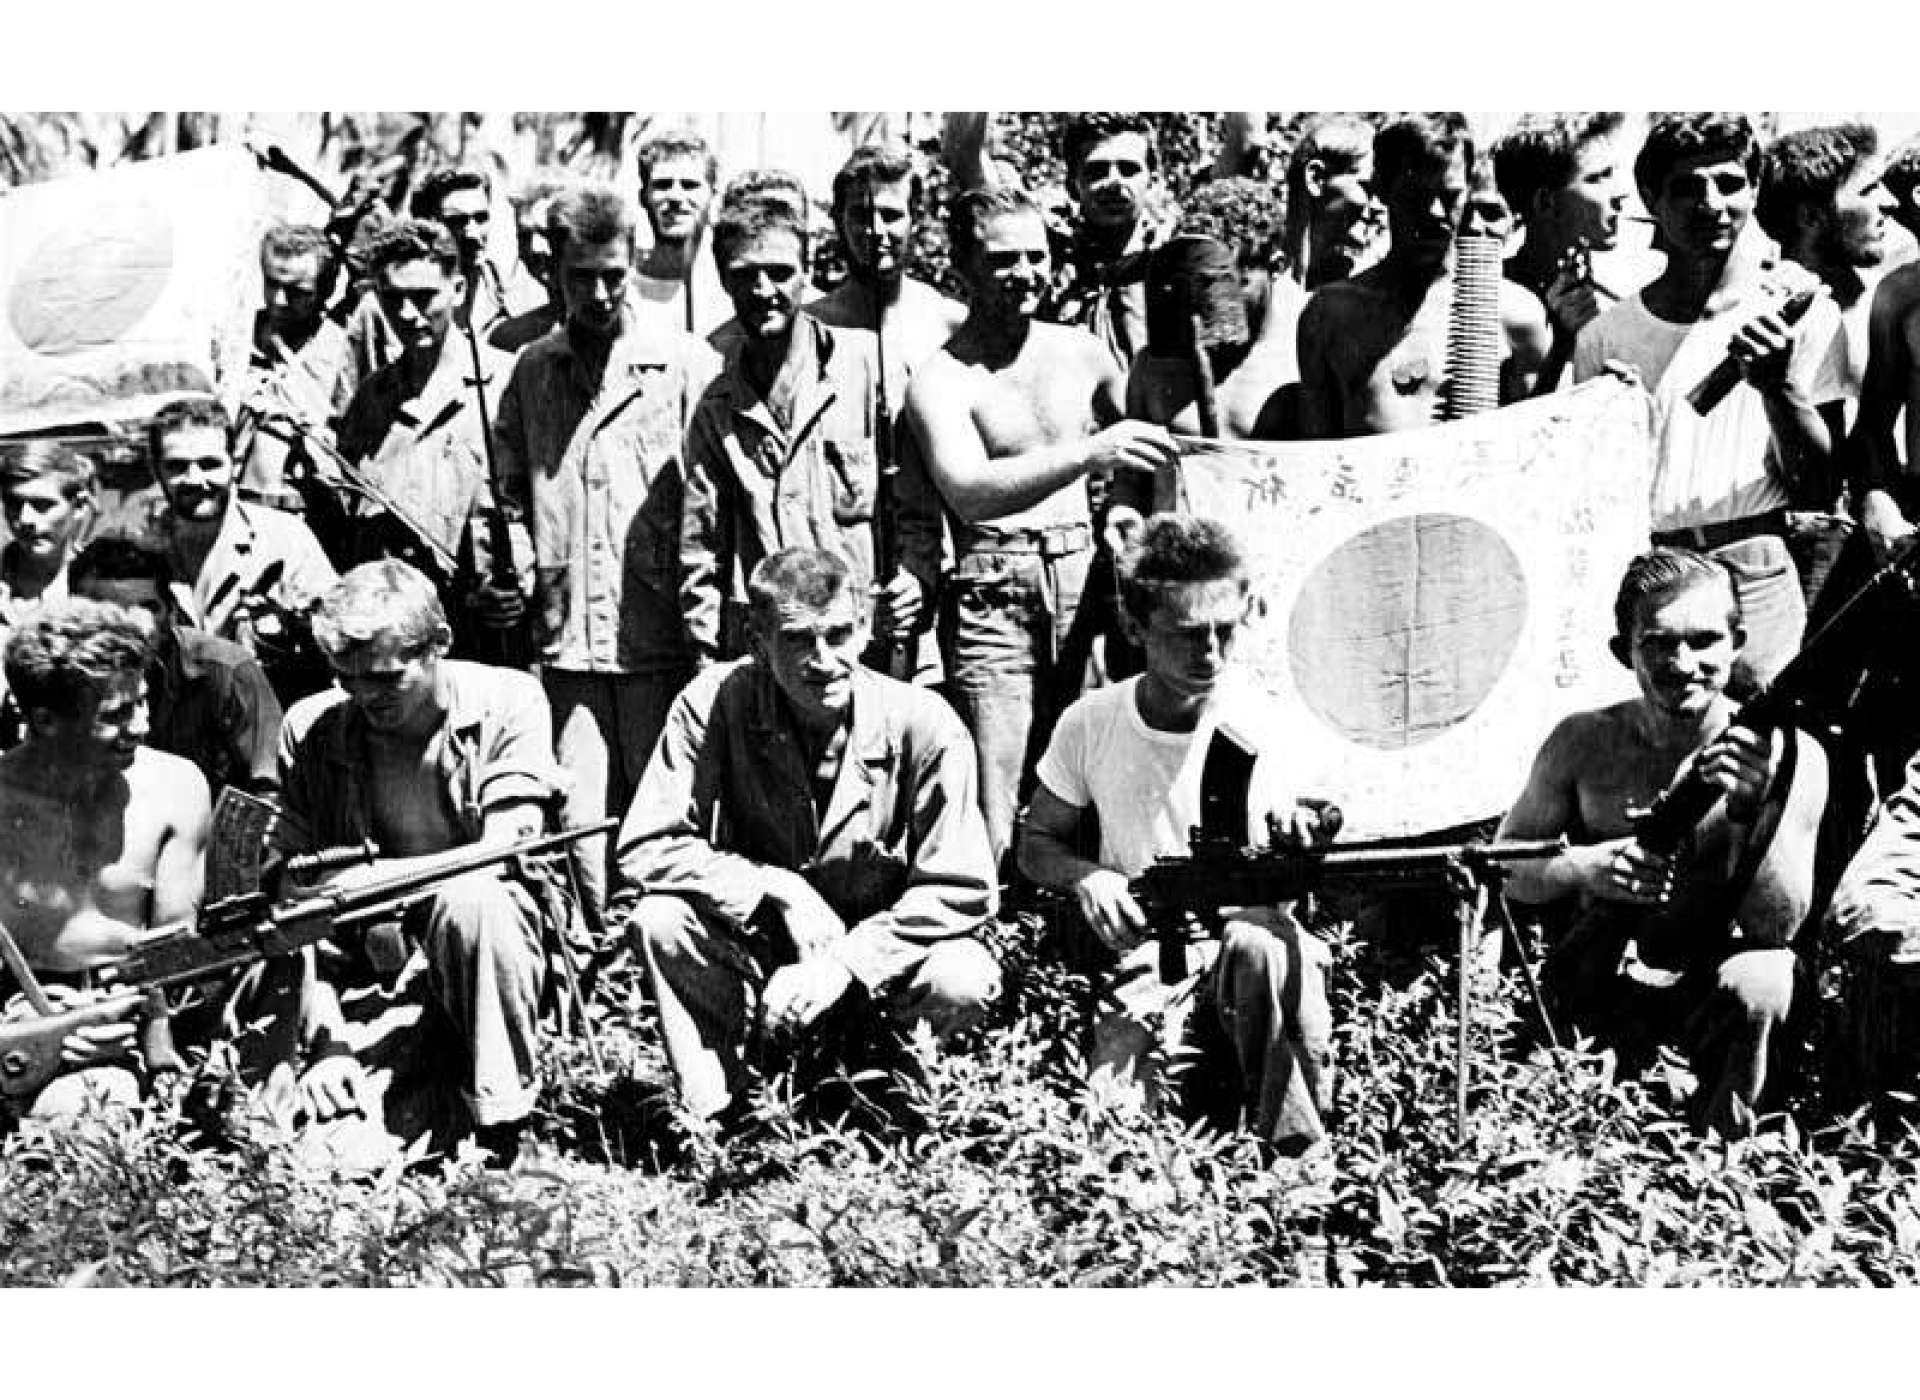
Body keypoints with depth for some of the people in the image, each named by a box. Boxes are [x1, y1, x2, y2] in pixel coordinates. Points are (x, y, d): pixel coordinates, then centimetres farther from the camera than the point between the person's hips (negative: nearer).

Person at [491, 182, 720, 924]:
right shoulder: (531, 371, 12)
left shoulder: (687, 364, 0)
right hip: (566, 645, 3)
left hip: (660, 641, -3)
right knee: (580, 825, 1)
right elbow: (511, 491, 20)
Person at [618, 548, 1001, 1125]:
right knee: (660, 919, -28)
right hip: (756, 943, 1)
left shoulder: (922, 723, -19)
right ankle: (715, 1117, -10)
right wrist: (779, 888, -27)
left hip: (881, 947, -1)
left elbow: (962, 889, -17)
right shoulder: (714, 703, -16)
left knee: (965, 982, -31)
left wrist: (844, 964, -26)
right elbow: (644, 850, -17)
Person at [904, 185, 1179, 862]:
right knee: (989, 826, -10)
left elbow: (1145, 440, 29)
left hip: (1084, 585, 4)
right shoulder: (941, 380, -3)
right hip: (993, 602, -4)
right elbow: (969, 493, -21)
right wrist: (1089, 455, -32)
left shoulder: (1080, 350, 12)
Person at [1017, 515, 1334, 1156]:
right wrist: (1085, 875, -11)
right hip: (1147, 957, 0)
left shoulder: (1269, 718, -6)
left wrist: (1299, 849, -26)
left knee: (1259, 943, -38)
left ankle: (1298, 1148, -25)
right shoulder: (1090, 725, -1)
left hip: (1260, 948, 0)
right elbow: (1036, 844, 12)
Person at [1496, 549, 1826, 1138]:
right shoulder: (1584, 743, -6)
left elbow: (1778, 924, -15)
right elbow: (1501, 866, 0)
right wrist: (1581, 868, -23)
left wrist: (1754, 811, -33)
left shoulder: (1789, 756, -10)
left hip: (1719, 984, 0)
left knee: (1757, 983, -33)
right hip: (1604, 988, 0)